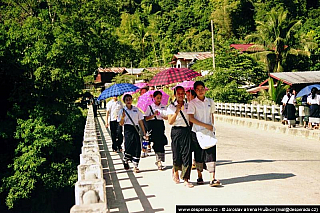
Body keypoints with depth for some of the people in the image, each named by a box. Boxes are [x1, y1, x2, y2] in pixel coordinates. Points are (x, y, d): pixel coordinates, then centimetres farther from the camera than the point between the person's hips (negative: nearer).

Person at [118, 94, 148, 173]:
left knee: (137, 147, -5)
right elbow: (121, 124, 1)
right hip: (128, 130, -2)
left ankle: (136, 166, 2)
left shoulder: (136, 109, 9)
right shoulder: (122, 111, 4)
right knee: (129, 147, -5)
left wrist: (144, 133, 8)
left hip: (136, 129, 2)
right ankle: (125, 160, 25)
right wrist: (122, 117, -20)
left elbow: (140, 121, 11)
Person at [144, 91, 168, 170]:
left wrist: (163, 116, -11)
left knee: (160, 143, -3)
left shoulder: (163, 107, 10)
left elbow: (166, 117, 11)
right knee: (156, 143, -6)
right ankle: (159, 161, 2)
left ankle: (159, 160, 4)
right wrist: (154, 115, -17)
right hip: (152, 126, -3)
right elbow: (146, 118, -3)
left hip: (160, 124, 3)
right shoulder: (150, 106, 1)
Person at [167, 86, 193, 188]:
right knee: (177, 154, 4)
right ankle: (175, 171, 36)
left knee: (187, 154, -6)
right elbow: (170, 122, -8)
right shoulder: (171, 107, 3)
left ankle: (186, 179, -4)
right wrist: (177, 111, -16)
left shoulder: (187, 106, 12)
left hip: (186, 131, 2)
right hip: (176, 131, -2)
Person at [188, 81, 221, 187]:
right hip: (197, 132, -2)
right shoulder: (192, 103, -3)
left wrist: (212, 126, 9)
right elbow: (191, 118, -11)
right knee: (199, 155, 5)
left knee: (211, 153, -6)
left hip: (209, 132, 2)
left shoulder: (210, 102, 10)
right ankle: (199, 176, 20)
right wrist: (205, 125, -15)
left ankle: (213, 178, -9)